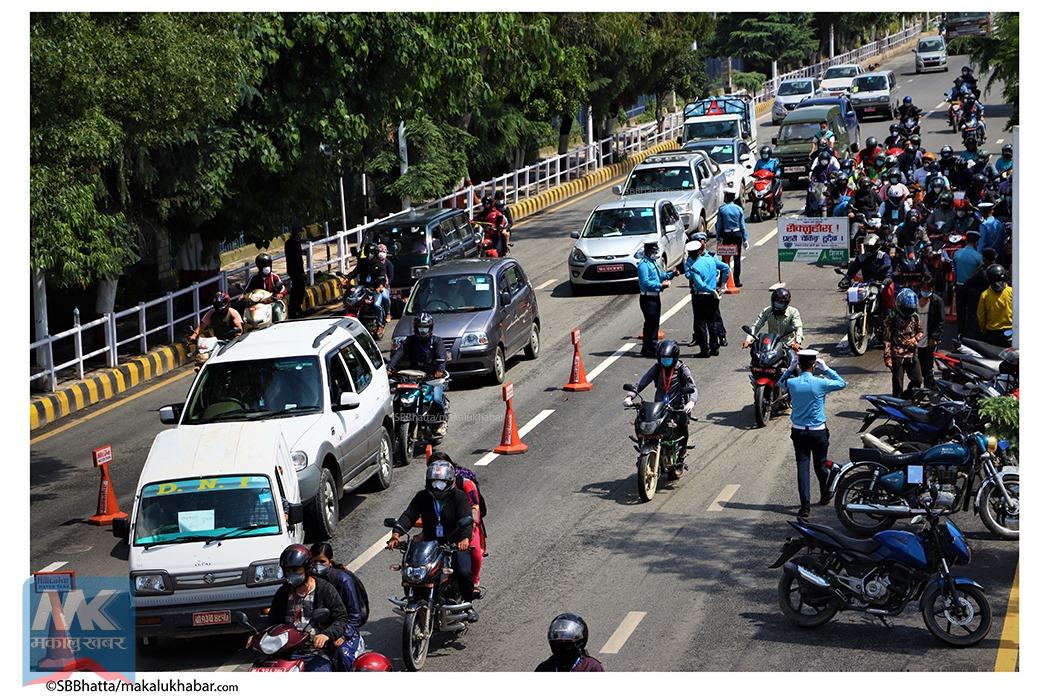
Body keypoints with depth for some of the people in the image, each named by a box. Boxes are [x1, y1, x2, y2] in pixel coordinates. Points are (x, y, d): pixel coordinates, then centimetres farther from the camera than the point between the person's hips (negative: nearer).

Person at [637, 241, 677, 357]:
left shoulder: (654, 262, 16)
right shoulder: (644, 264, -16)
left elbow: (660, 276, 21)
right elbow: (645, 282, -23)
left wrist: (671, 274, 4)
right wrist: (660, 285, -25)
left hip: (655, 297, 10)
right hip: (647, 298, -10)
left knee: (655, 323, 15)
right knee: (650, 323, -9)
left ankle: (653, 347, 25)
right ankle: (647, 350, -5)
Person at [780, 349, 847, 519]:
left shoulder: (792, 383, -9)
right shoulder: (820, 384, -15)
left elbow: (781, 381, 16)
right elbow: (842, 384, 0)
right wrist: (826, 369, 0)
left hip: (798, 431, 1)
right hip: (818, 431, -1)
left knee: (802, 466, 1)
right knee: (820, 465, 15)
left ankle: (805, 505, -6)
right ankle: (825, 496, 36)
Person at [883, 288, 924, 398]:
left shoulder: (914, 316, 5)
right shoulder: (892, 317, -10)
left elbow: (920, 331, 17)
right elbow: (886, 338, -9)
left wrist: (915, 339, -6)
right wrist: (887, 357, -13)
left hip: (912, 355, 5)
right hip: (897, 355, -5)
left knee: (917, 380, 7)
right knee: (898, 384, 1)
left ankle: (906, 398, 28)